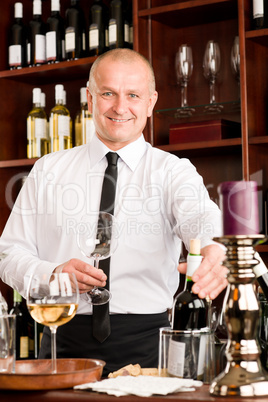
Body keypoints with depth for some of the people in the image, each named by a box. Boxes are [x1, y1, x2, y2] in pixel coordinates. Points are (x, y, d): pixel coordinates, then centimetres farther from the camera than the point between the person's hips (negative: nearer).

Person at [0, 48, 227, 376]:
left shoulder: (172, 171, 5)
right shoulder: (48, 171, 11)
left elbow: (199, 215, -17)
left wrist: (213, 251, -40)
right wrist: (54, 274, -11)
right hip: (65, 340, 2)